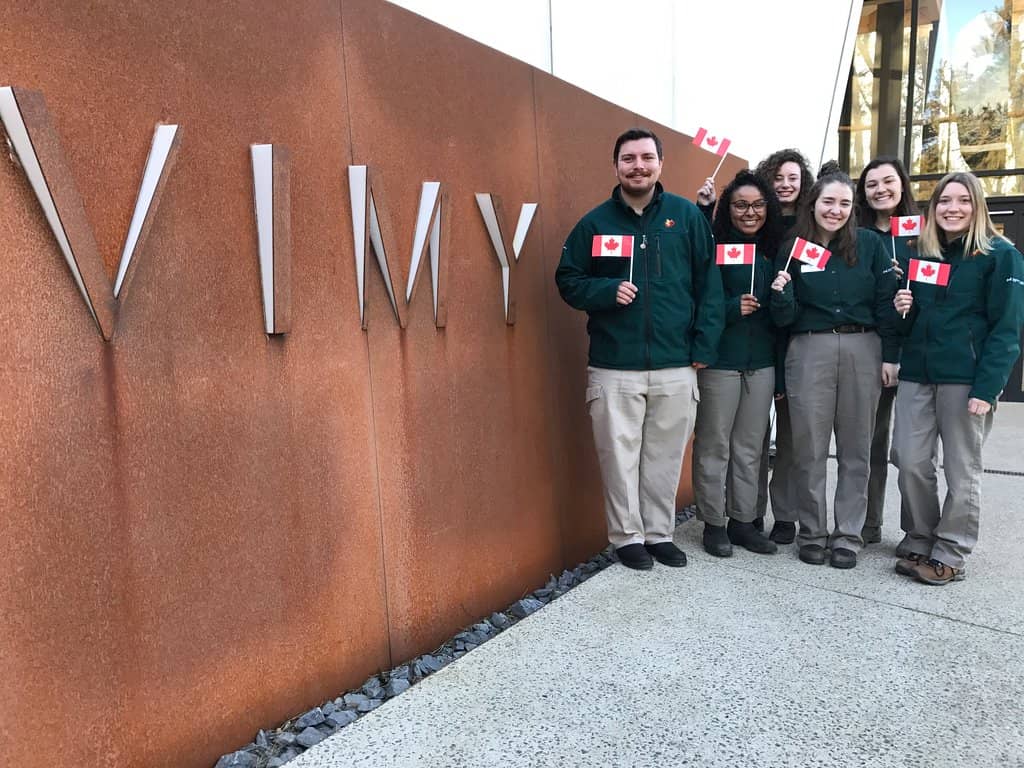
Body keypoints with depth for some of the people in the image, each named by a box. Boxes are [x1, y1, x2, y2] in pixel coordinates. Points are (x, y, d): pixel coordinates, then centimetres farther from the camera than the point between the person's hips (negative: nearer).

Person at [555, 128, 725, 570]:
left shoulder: (687, 216, 5)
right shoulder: (596, 222, 4)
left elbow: (709, 285, 5)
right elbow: (567, 281, 7)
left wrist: (704, 347, -2)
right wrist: (607, 290, -12)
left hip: (676, 367, 1)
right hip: (614, 368, 0)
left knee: (666, 457, 9)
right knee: (619, 456, 4)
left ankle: (660, 533, 27)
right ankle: (627, 536, 22)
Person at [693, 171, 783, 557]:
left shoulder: (773, 251, 11)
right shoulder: (713, 247, -7)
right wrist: (733, 308, -19)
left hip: (762, 362, 6)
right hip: (720, 361, -5)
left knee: (749, 447, 12)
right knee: (714, 445, 3)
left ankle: (742, 520, 25)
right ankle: (713, 523, 17)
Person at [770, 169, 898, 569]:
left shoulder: (870, 244, 4)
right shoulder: (792, 249, 3)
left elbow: (885, 301, 3)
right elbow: (784, 318, 2)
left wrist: (889, 355, -2)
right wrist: (782, 294, -18)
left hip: (863, 349, 1)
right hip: (809, 351, 0)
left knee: (855, 447, 7)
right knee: (809, 448, 3)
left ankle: (848, 535, 18)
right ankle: (812, 533, 17)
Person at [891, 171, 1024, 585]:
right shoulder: (921, 252, 14)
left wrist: (987, 387, -17)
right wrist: (903, 309, -2)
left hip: (966, 376, -4)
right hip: (916, 373, 5)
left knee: (961, 469, 3)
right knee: (910, 462, 3)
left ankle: (949, 556, 14)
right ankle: (920, 542, 19)